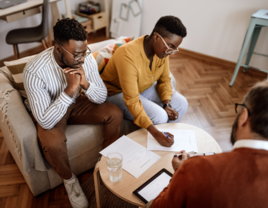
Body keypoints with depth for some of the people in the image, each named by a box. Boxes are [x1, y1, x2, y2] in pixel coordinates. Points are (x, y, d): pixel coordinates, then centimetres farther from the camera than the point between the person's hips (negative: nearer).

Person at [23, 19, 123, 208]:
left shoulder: (86, 58, -21)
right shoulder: (34, 71, -32)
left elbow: (102, 97, -12)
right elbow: (45, 122, -33)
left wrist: (85, 84, -33)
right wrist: (70, 89, -41)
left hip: (78, 103, 4)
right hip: (52, 111, -3)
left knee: (115, 114, -17)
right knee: (52, 144, -33)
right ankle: (69, 179, 2)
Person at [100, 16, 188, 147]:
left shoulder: (162, 50, -13)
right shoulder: (128, 56, -36)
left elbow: (164, 79, 2)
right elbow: (132, 101, -37)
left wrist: (166, 104, -15)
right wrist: (155, 133, -42)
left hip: (144, 87, 8)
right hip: (118, 93, -7)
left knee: (181, 104, -5)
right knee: (159, 117, -27)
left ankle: (166, 136, 15)